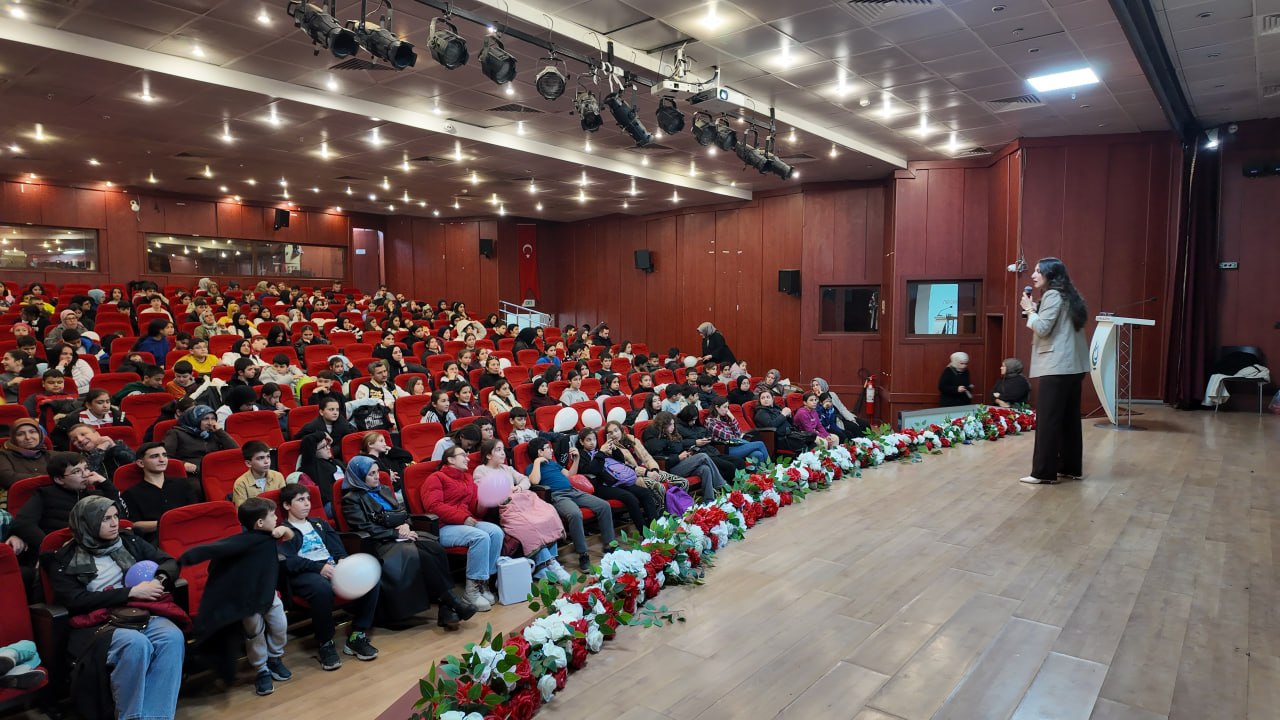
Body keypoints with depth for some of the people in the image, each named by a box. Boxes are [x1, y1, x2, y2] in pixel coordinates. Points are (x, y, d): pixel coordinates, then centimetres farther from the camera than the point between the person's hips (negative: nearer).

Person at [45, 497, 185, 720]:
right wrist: (131, 592, -12)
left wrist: (159, 579, -7)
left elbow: (169, 562, 17)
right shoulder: (64, 560, 6)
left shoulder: (129, 541, 15)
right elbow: (75, 601, -6)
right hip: (97, 623, -3)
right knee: (136, 643, -37)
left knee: (172, 637, -32)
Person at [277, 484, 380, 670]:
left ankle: (357, 636, -10)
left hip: (332, 567, 5)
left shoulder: (319, 524, 28)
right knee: (322, 588, -40)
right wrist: (319, 567, -21)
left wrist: (342, 560, -7)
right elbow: (288, 562, -7)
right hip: (306, 574, -5)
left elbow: (337, 546, 17)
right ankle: (325, 644, -18)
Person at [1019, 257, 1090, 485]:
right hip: (1073, 366, 10)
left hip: (1057, 367, -10)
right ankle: (1072, 467, 18)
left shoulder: (1053, 295, -9)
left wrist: (1030, 309, -2)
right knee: (1069, 418, 13)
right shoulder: (1067, 296, 19)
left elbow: (1042, 329, -15)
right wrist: (1035, 310, 12)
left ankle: (1044, 472, -7)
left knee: (1047, 419, -8)